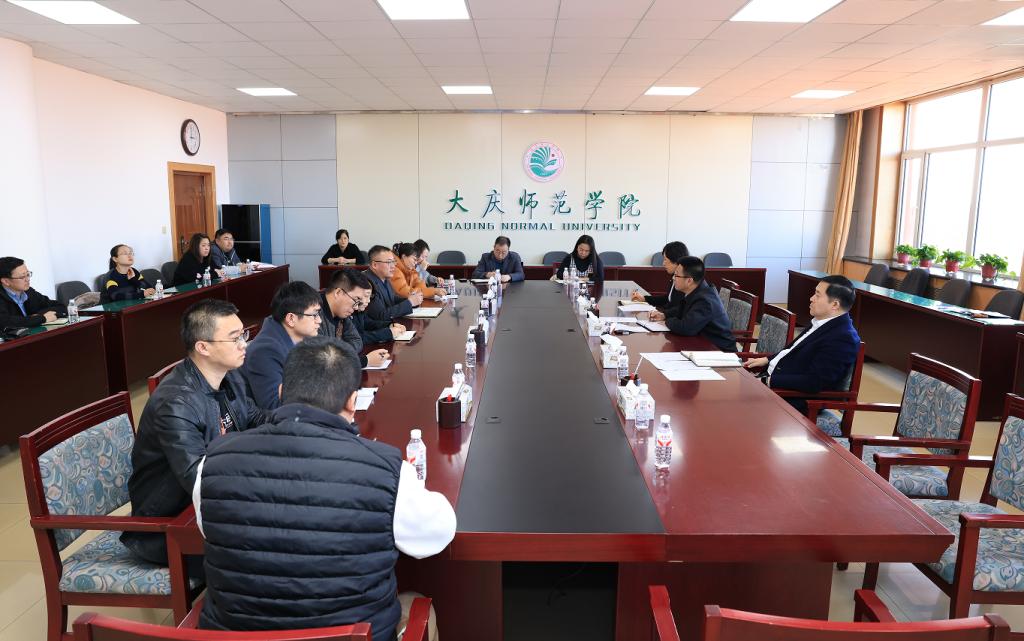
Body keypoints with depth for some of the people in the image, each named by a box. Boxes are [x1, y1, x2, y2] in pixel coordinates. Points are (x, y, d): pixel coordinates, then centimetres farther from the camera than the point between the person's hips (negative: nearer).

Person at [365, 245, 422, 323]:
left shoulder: (385, 279, 5)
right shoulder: (369, 283, -21)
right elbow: (381, 315, -23)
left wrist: (411, 299, 0)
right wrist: (409, 302, -17)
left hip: (391, 324, 8)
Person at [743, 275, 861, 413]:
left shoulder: (842, 338, -22)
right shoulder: (822, 322, 8)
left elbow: (814, 382, -27)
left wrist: (770, 381, -23)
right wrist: (767, 360, 10)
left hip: (793, 398, -9)